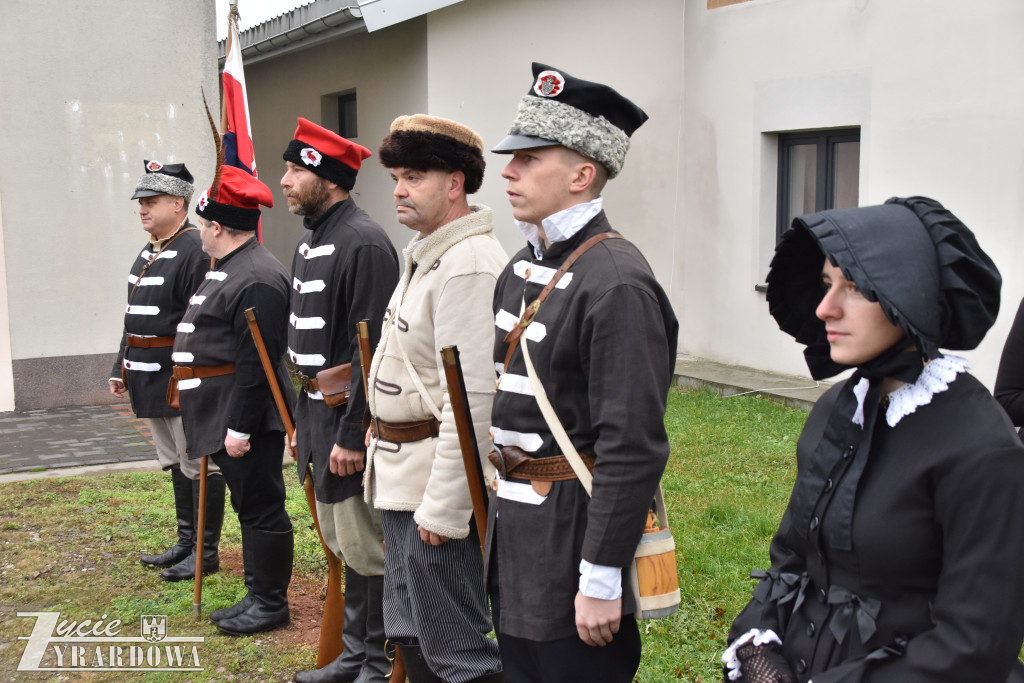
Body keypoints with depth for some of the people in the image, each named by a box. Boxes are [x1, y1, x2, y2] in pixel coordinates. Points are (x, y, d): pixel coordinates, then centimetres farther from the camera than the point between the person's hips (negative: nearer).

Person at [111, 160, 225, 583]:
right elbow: (134, 316, 21)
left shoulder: (197, 251, -16)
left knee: (198, 465, 0)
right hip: (151, 380, 10)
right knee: (174, 463, 17)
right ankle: (186, 542, 29)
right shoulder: (149, 251, 15)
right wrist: (121, 368, 20)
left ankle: (206, 552, 11)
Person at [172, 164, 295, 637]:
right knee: (248, 506, 17)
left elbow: (256, 362, -23)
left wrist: (239, 427, -23)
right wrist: (221, 423, 22)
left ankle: (271, 605, 13)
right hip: (223, 417, 11)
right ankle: (257, 596, 28)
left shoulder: (258, 279, -19)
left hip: (246, 418, -11)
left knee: (261, 508, 1)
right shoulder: (227, 270, 15)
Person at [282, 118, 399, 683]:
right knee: (342, 545, 18)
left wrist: (352, 434, -21)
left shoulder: (364, 244, -17)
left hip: (349, 421, -10)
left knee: (367, 549, 1)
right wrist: (302, 419, 18)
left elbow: (372, 350, -21)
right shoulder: (309, 243, 14)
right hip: (319, 413, 10)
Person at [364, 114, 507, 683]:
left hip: (438, 486, -10)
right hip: (400, 480, 10)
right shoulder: (425, 254, 13)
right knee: (411, 635, 22)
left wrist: (443, 508, -24)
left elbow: (473, 399, -25)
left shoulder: (470, 264, -20)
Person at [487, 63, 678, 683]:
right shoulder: (525, 268, 9)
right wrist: (501, 509, 17)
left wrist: (601, 579, -21)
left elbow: (633, 450, -22)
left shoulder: (618, 283, -20)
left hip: (572, 530, -9)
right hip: (515, 533, 9)